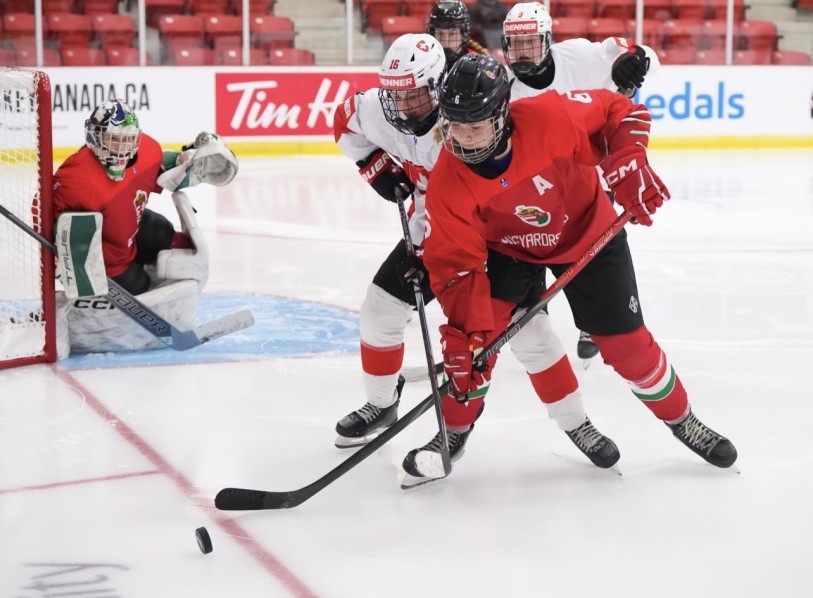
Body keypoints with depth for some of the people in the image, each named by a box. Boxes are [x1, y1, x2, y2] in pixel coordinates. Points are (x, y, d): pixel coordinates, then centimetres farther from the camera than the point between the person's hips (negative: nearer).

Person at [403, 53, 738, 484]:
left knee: (627, 343, 3)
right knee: (476, 329, -18)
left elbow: (620, 113, -18)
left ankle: (681, 419, 29)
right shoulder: (447, 186, -29)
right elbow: (456, 267, -26)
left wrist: (628, 164, -32)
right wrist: (466, 333, -36)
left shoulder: (549, 117, -35)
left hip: (587, 235, -1)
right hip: (507, 249, 1)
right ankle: (454, 431, 5)